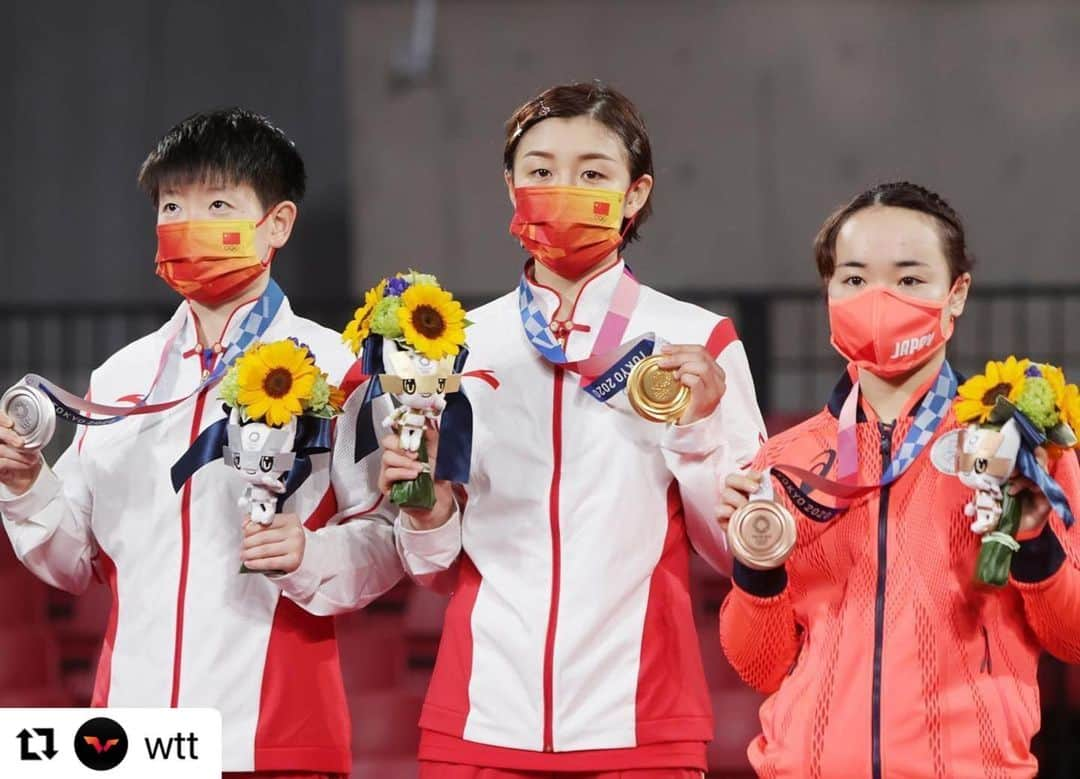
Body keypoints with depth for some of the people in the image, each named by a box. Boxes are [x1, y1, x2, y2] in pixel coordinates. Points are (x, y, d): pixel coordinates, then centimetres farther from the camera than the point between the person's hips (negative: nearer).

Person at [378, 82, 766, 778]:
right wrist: (428, 514, -6)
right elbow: (441, 566, 13)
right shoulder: (458, 344, 8)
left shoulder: (697, 343, 0)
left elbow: (741, 550, 0)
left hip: (636, 723, -2)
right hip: (481, 718, 2)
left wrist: (698, 429, -12)